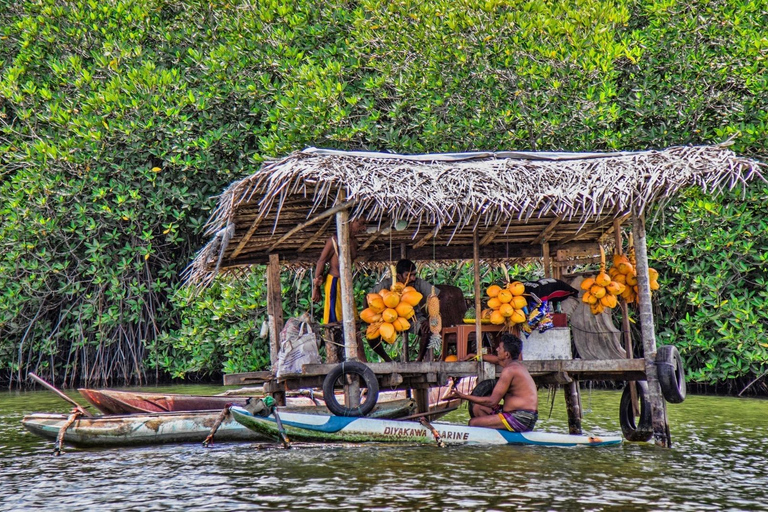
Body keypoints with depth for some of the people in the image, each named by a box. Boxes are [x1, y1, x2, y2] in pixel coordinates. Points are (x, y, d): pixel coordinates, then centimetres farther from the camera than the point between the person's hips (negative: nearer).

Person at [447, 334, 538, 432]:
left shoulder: (509, 370, -16)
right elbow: (495, 359, 38)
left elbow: (492, 401, -19)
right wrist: (472, 356, 49)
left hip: (521, 419, -11)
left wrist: (464, 396, -15)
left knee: (473, 423, -13)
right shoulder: (515, 364, 14)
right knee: (477, 407, 19)